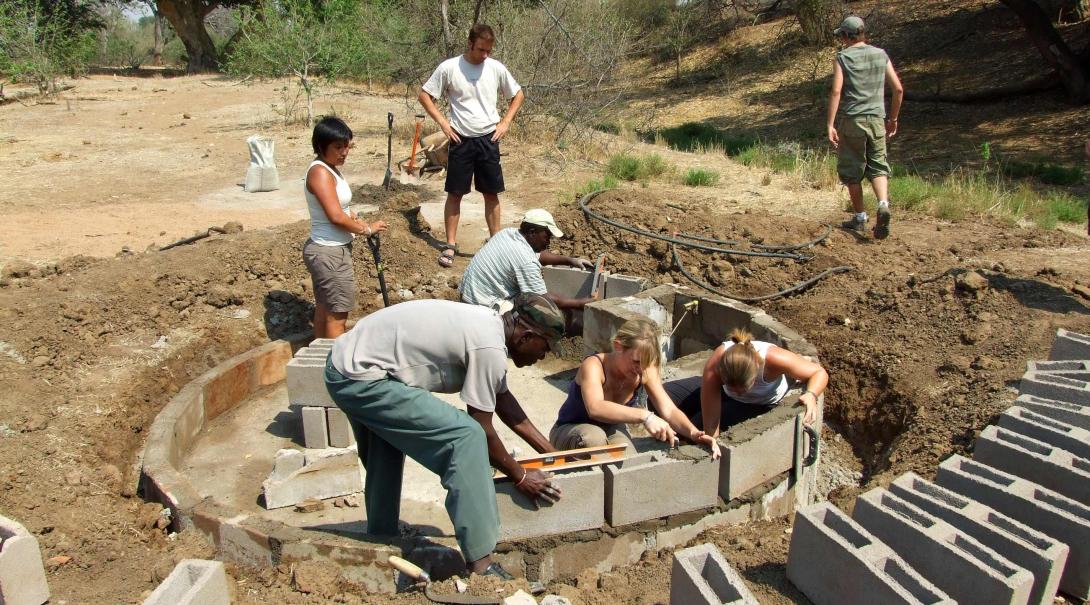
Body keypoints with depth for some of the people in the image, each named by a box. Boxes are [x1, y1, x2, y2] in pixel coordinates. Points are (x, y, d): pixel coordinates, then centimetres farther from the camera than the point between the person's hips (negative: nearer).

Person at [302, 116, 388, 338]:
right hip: (329, 253, -10)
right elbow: (336, 216, -24)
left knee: (324, 308, 19)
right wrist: (367, 229, -12)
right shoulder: (320, 171, -19)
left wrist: (359, 224, 2)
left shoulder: (330, 169, 11)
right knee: (337, 315, -2)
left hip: (327, 250, 10)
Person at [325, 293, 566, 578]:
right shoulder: (489, 348, -20)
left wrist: (551, 451, 22)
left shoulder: (489, 324, 8)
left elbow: (503, 399, 17)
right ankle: (481, 565, -10)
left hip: (344, 364, 11)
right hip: (362, 380, -11)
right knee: (466, 437, -15)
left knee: (385, 457, 30)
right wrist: (520, 476, 2)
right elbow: (482, 430, -12)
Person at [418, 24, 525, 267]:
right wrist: (443, 122, -8)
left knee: (492, 193, 7)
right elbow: (424, 95, 0)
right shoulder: (449, 67, -8)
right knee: (455, 193, 3)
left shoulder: (496, 68, 0)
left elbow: (518, 95, 13)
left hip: (488, 140, 2)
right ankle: (450, 245, 13)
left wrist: (505, 122, 2)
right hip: (461, 140, -2)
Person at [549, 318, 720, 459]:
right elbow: (595, 408, -51)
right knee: (593, 438, -39)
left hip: (611, 429, 4)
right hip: (570, 430, -4)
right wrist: (645, 416, -60)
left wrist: (694, 433, -42)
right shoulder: (594, 366, -32)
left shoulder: (646, 371, -16)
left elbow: (669, 411, -22)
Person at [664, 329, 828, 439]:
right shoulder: (713, 368, -40)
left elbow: (820, 372, -29)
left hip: (765, 402, -2)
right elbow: (710, 428, -35)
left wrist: (811, 395, -48)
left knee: (696, 424, -23)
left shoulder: (772, 359, -44)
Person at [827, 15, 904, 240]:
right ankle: (883, 205, -15)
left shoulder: (843, 57, -3)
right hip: (877, 119, 3)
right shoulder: (881, 55, 9)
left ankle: (860, 218, 12)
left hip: (852, 120, -3)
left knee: (852, 171, 7)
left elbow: (836, 91, -14)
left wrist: (830, 124, -13)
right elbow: (898, 89, 8)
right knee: (878, 167, 10)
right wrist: (893, 118, 18)